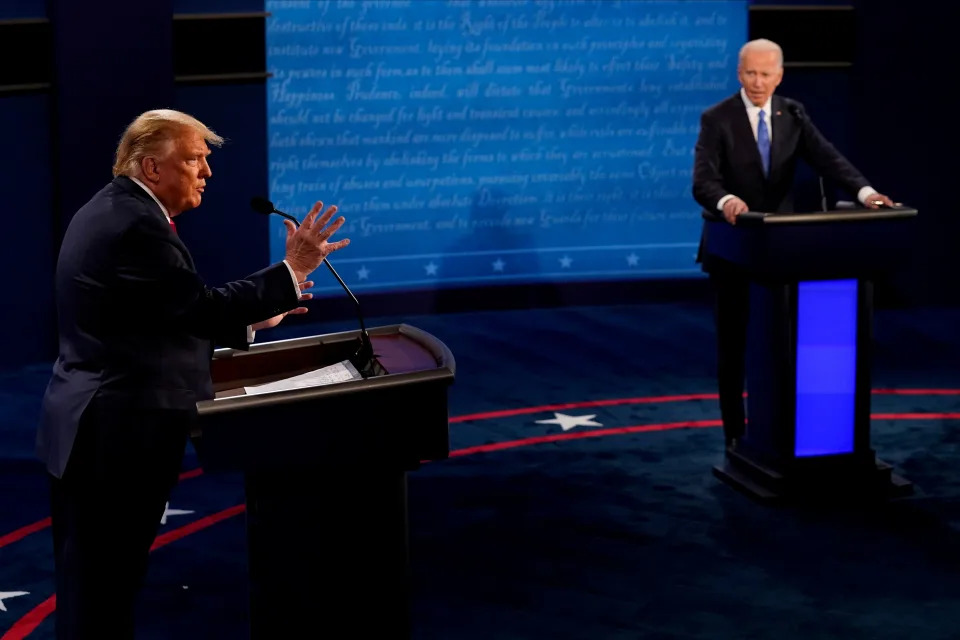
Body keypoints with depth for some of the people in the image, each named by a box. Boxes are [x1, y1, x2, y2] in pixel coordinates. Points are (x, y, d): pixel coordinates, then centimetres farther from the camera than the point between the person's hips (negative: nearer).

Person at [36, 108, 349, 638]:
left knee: (88, 583, 16)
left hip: (87, 430, 11)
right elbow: (201, 308, -23)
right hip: (116, 438, -11)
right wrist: (293, 270, -18)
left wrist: (254, 314, 13)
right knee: (103, 591, -2)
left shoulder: (109, 212, 13)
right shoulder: (137, 225, -20)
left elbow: (171, 316, 16)